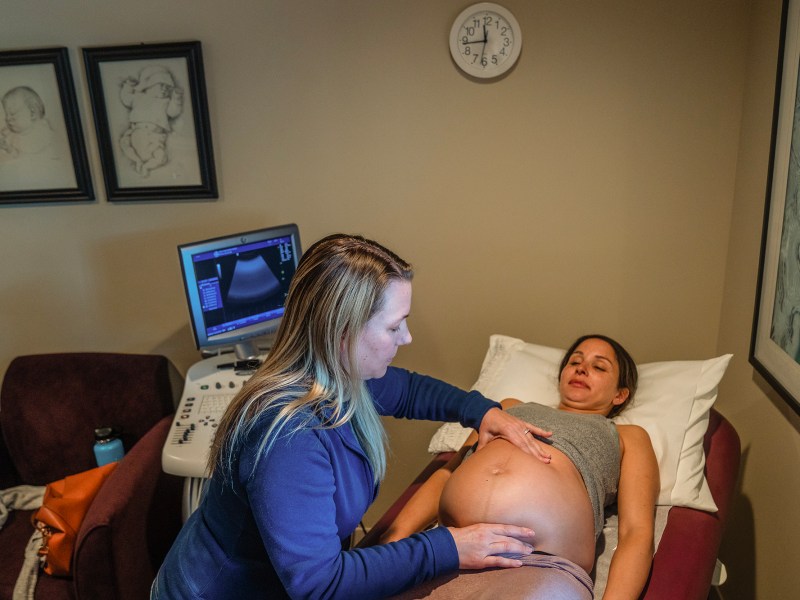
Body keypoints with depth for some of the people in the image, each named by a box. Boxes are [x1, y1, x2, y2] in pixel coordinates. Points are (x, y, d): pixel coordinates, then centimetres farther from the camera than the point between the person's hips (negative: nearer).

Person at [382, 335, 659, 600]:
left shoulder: (627, 437, 26)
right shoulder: (511, 407, 34)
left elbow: (637, 532, 10)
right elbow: (446, 473, 24)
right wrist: (393, 538, 8)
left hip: (542, 568, -2)